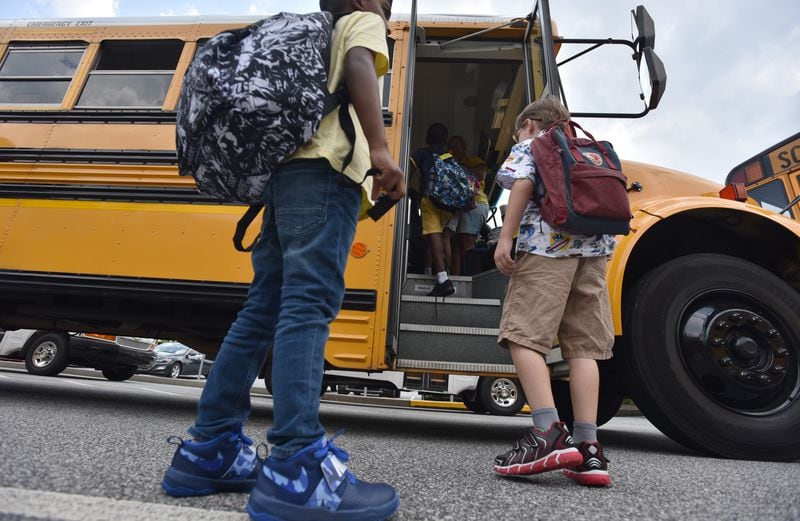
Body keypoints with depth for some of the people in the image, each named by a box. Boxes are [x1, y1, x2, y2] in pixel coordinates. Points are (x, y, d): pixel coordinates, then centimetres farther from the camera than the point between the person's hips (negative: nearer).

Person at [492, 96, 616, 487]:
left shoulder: (528, 145, 15)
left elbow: (523, 182, -6)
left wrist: (505, 236, -11)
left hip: (549, 243, -6)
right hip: (594, 244, 7)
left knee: (523, 335, -8)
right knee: (582, 344, 2)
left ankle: (549, 433, -21)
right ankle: (587, 448, -2)